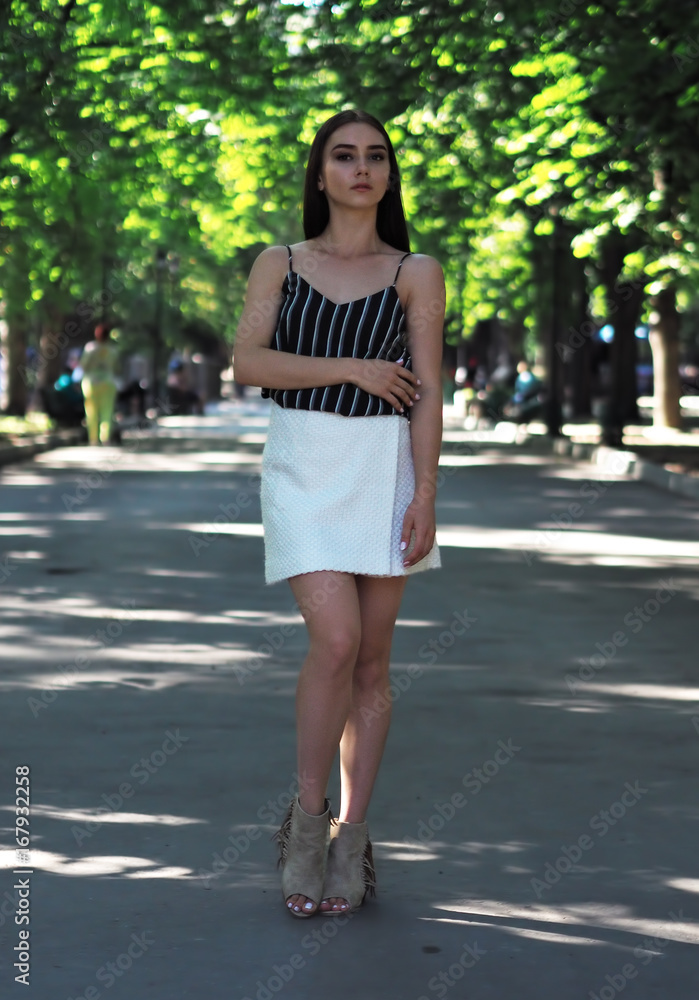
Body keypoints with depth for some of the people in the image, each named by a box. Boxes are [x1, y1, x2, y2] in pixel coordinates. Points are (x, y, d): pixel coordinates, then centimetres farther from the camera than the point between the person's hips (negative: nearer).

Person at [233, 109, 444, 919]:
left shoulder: (416, 274, 5)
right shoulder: (279, 265, 8)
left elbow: (426, 394, 0)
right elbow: (249, 362, -5)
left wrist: (425, 497, -8)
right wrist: (354, 369, -10)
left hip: (385, 468, 1)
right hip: (303, 465, -1)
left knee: (371, 658, 3)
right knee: (336, 639, -16)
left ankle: (350, 837, 13)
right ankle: (306, 818, 1)